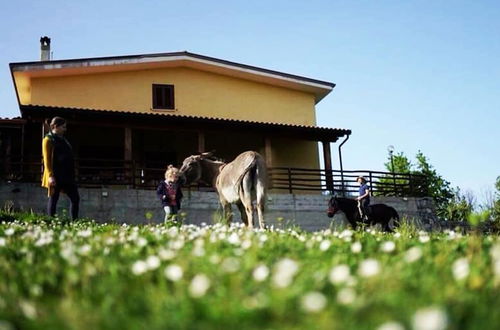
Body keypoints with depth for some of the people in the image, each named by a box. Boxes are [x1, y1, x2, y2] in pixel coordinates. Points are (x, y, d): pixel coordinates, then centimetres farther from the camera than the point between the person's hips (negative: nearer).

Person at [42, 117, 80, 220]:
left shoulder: (63, 140, 19)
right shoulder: (48, 140, -3)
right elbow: (47, 160, -10)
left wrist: (72, 174, 17)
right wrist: (50, 176, -18)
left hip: (67, 175, 8)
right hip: (56, 176, -7)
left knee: (75, 198, 2)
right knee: (53, 199, -1)